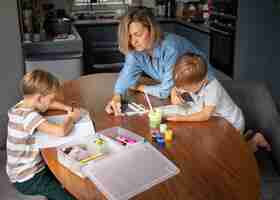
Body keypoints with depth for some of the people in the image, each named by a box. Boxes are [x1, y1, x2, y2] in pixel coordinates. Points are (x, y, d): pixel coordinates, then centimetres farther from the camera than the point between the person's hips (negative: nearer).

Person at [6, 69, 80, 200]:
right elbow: (61, 131, -40)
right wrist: (71, 118, -19)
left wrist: (68, 108, 2)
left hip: (22, 171, 9)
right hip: (28, 180, -9)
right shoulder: (30, 116, -28)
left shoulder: (22, 105, 1)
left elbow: (48, 104, 19)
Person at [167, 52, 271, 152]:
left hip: (232, 124, -7)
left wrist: (180, 118, -37)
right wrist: (175, 96, -19)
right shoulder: (191, 84, -14)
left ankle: (255, 140, 20)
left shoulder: (212, 88, -35)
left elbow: (205, 115, -38)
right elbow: (175, 89, 5)